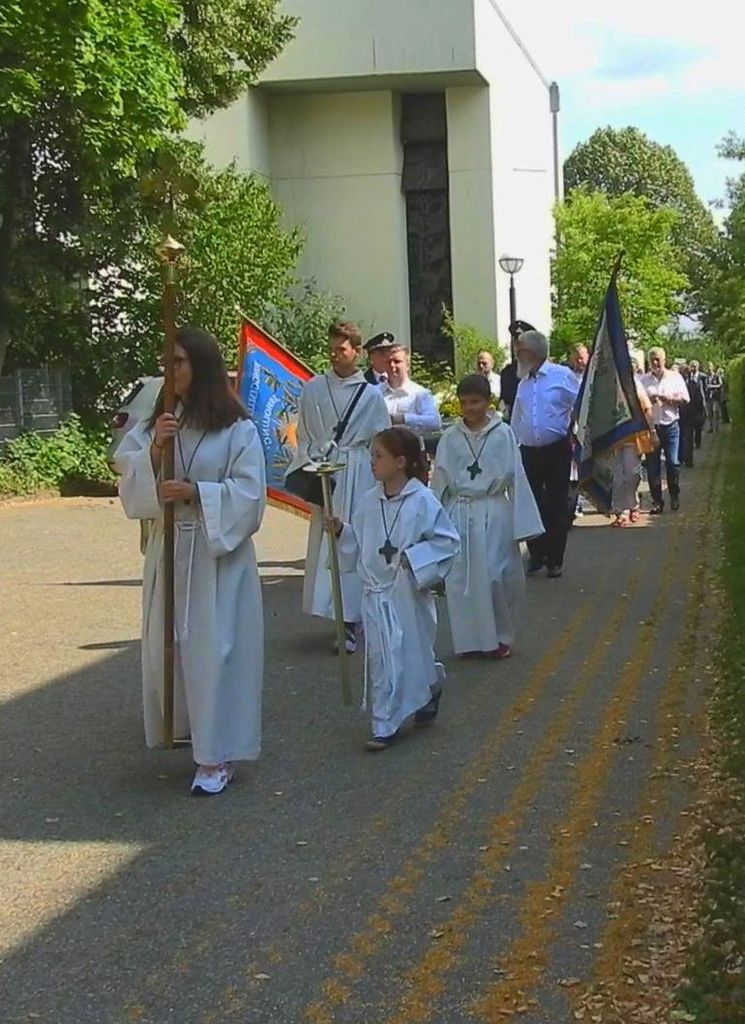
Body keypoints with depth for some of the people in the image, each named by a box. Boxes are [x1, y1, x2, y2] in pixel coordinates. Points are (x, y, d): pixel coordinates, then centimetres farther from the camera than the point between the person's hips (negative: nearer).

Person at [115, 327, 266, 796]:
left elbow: (249, 493, -11)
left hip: (219, 553, -5)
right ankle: (186, 727, 29)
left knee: (214, 648, -3)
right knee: (166, 646, 10)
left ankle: (219, 757, 5)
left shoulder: (237, 429, -7)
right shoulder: (156, 424, 8)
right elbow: (132, 486, 2)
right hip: (168, 550, 5)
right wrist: (154, 450, -14)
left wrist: (194, 491, -20)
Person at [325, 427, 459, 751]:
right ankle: (385, 727, 11)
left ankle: (431, 686, 42)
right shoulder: (369, 502, 3)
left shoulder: (422, 501, -13)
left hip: (408, 594, -4)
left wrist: (415, 558, -19)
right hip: (376, 593, 4)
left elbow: (447, 540, -10)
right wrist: (341, 531, -4)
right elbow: (358, 542, 14)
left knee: (414, 656, 9)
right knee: (380, 661, 4)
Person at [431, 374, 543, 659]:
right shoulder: (450, 438, 2)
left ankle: (500, 638, 17)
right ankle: (470, 640, 17)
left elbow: (516, 478, -2)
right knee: (461, 580, 5)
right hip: (460, 515, 2)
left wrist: (520, 523, -3)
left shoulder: (502, 434, -4)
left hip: (494, 513, -2)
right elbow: (440, 483, 7)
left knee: (496, 577, -1)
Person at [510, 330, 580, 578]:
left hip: (556, 450, -5)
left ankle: (555, 560, 11)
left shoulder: (562, 376, -5)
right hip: (529, 452, 5)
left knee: (557, 505, 1)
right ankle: (536, 555, 20)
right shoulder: (523, 383, 12)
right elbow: (516, 421, 18)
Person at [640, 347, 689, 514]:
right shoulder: (643, 380, 8)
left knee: (673, 462, -5)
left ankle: (674, 496, 15)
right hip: (650, 426, 1)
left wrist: (668, 399, -9)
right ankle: (657, 501, 7)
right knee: (652, 465, 0)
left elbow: (685, 399, 4)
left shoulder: (675, 377, 7)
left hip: (670, 426, -1)